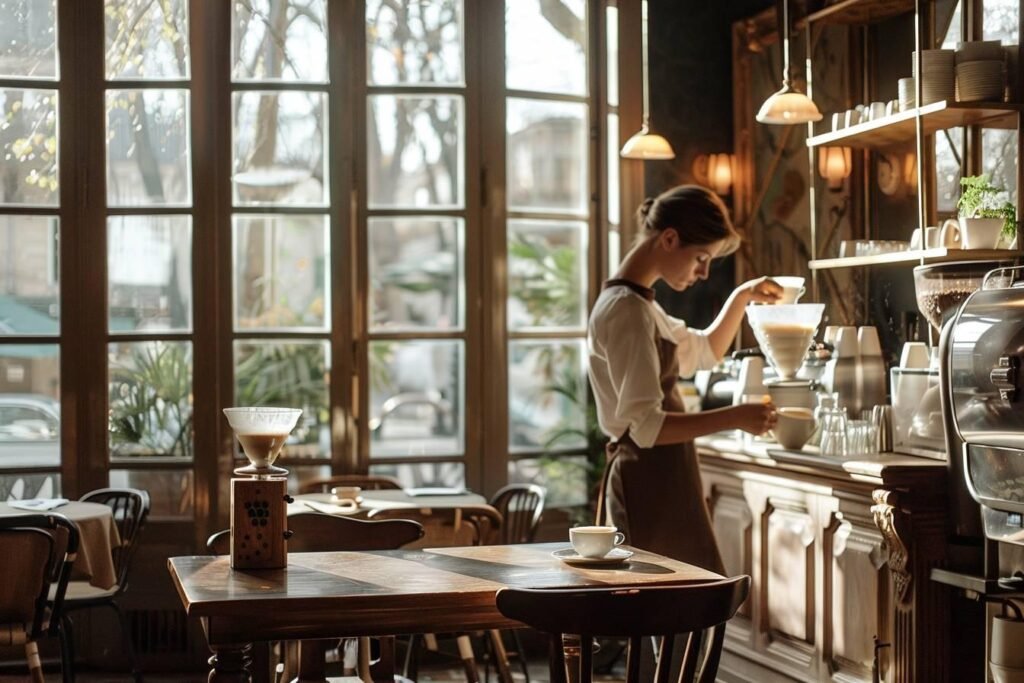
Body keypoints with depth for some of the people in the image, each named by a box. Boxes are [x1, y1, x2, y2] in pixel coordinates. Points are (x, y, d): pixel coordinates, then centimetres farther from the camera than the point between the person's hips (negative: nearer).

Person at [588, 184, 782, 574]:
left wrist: (742, 297, 21)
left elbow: (705, 351, 32)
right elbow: (646, 426, -23)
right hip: (651, 482, -10)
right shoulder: (627, 311, -17)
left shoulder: (638, 304, 15)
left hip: (655, 480, 10)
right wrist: (734, 418, -23)